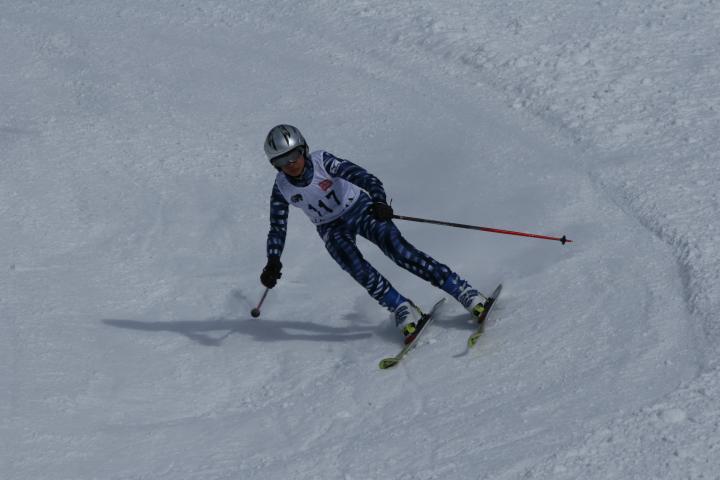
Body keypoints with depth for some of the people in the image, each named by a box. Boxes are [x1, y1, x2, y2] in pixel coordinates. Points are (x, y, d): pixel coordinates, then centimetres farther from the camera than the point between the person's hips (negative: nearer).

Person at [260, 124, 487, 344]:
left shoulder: (322, 161, -24)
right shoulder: (281, 188, -14)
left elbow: (363, 177, -33)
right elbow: (277, 228, -2)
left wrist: (379, 201, -52)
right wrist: (273, 262, -15)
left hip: (360, 209, -3)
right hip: (332, 229, 3)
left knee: (397, 248, -22)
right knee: (356, 267, -26)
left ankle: (462, 291, -22)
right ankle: (403, 310, -17)